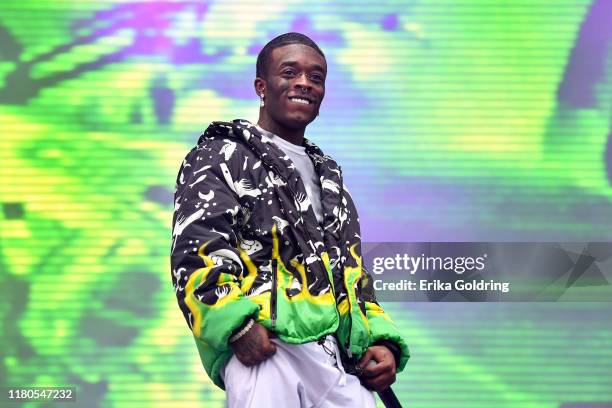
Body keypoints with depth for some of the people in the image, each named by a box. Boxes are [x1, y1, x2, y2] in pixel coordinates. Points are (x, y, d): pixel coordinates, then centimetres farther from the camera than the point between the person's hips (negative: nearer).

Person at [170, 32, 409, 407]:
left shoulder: (329, 176, 31)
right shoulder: (221, 157, 11)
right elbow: (197, 251, -3)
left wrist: (379, 340, 13)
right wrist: (236, 324, -20)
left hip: (341, 354, 6)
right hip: (267, 343, -6)